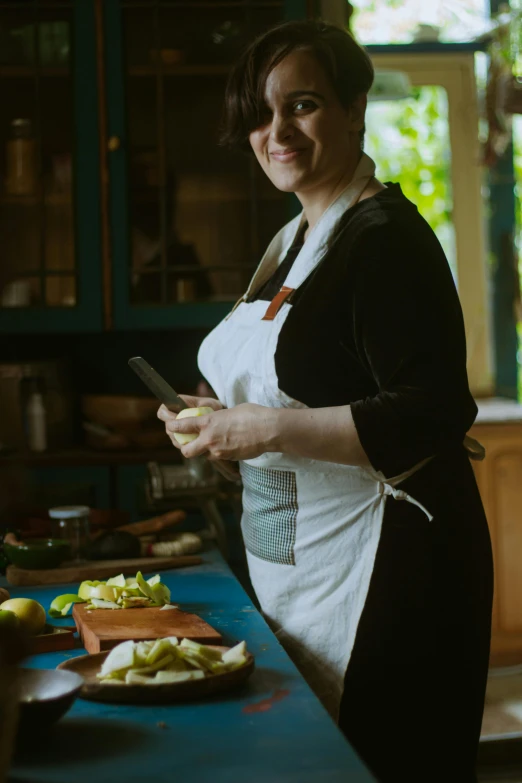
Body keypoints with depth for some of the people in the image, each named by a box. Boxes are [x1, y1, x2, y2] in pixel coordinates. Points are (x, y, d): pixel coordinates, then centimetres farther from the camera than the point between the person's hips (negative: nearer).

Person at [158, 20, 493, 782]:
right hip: (293, 562, 9)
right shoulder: (293, 239, 13)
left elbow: (436, 415, -24)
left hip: (380, 568, -9)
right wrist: (227, 418, 4)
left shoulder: (386, 238, -16)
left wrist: (272, 430, -24)